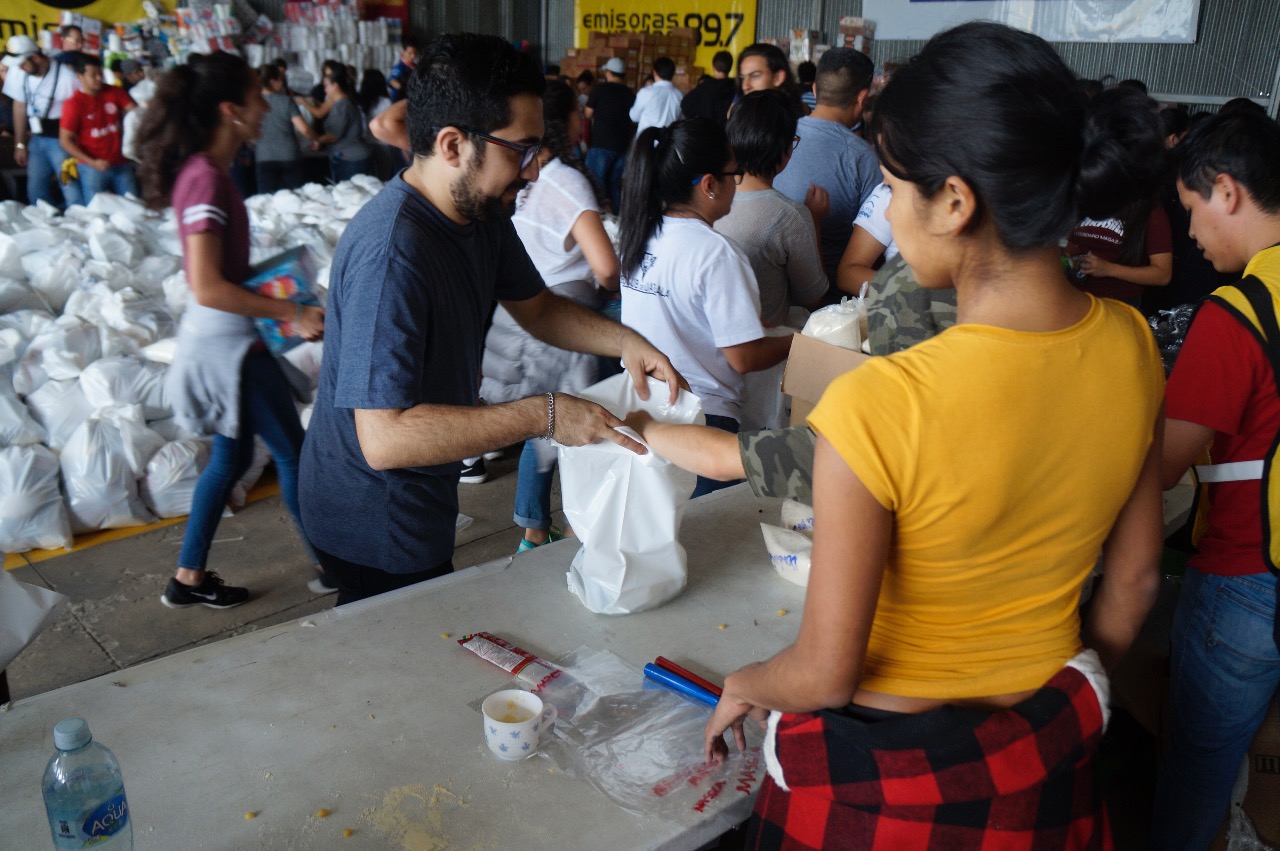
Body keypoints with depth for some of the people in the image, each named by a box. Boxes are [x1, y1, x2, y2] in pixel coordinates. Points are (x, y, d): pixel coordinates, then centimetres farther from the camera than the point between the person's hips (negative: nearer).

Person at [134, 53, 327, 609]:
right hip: (225, 341, -10)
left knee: (232, 456, 19)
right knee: (294, 453, 3)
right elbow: (208, 288, -26)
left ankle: (188, 579, 29)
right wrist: (290, 312, -22)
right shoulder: (206, 179, -21)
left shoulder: (207, 171, 8)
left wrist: (274, 301, 15)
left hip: (224, 339, 10)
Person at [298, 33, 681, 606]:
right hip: (374, 525, -9)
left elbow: (536, 307, 12)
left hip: (417, 502, 9)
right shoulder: (391, 252, -32)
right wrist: (543, 416, -34)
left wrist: (625, 342, -7)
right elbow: (385, 437, -36)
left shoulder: (483, 212, -3)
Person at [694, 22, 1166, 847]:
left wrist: (746, 684, -1)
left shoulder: (878, 406, -32)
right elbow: (1135, 579, 2)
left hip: (890, 779, -5)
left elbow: (824, 675, -22)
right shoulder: (1130, 346, -13)